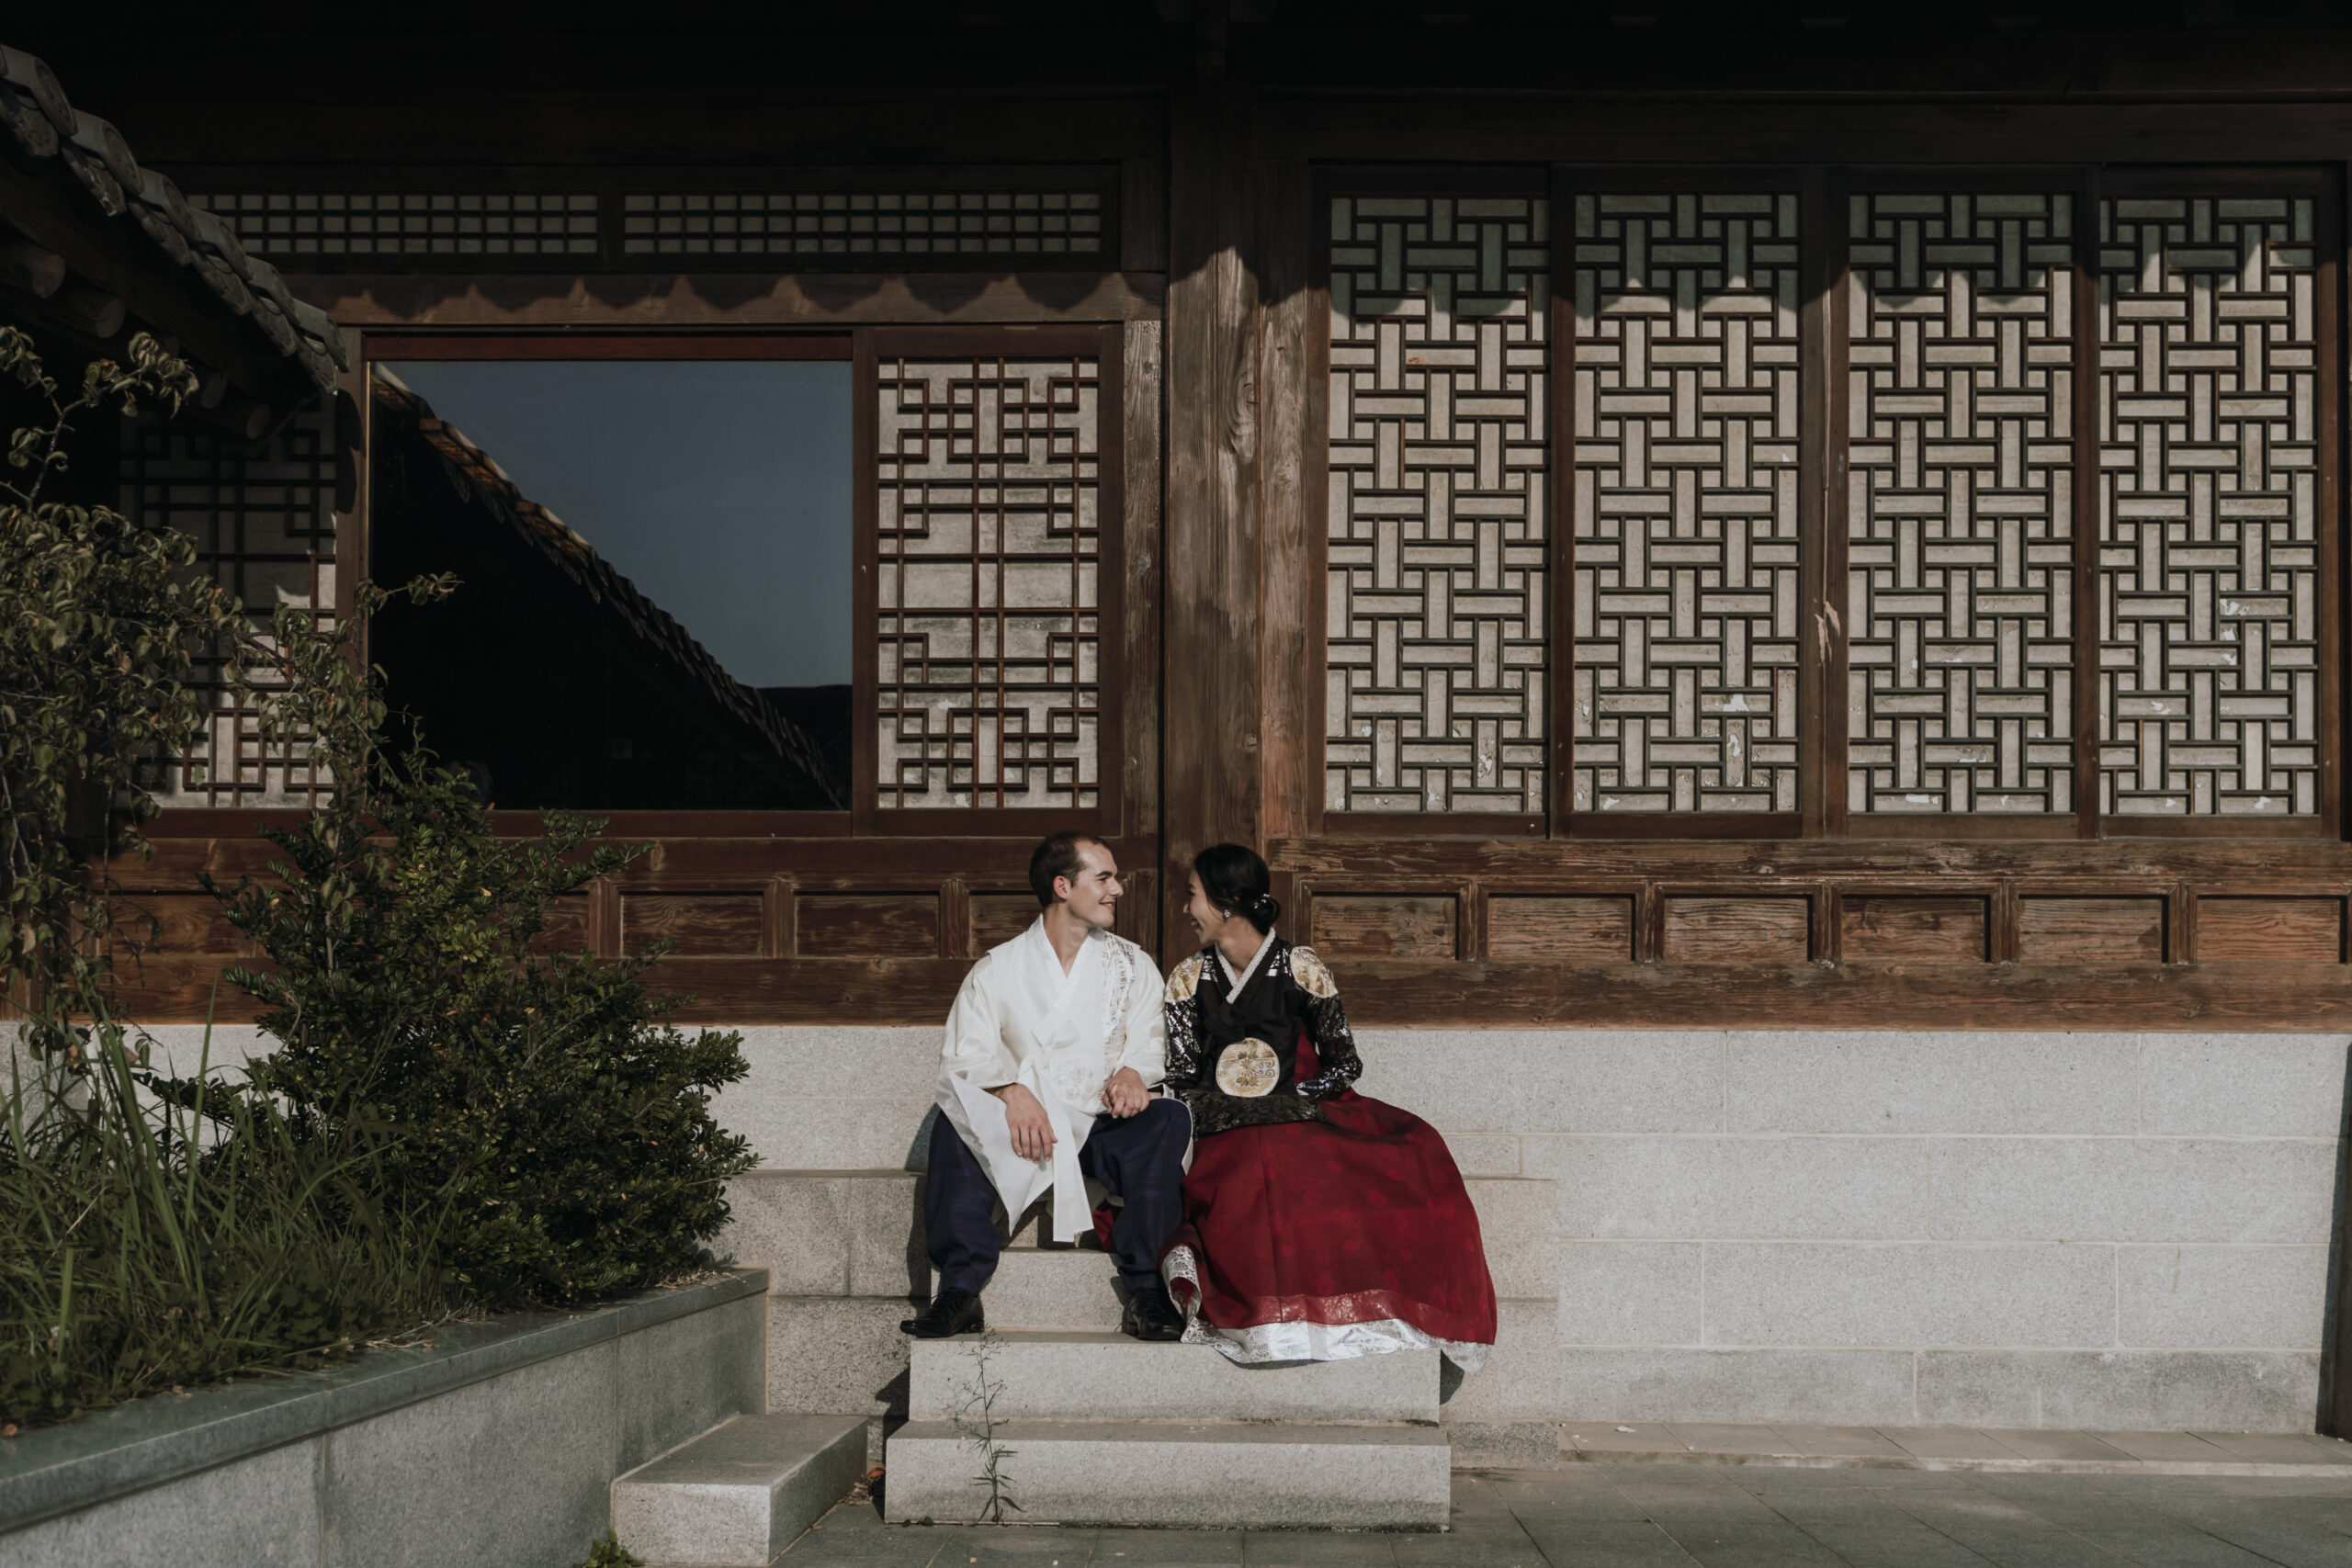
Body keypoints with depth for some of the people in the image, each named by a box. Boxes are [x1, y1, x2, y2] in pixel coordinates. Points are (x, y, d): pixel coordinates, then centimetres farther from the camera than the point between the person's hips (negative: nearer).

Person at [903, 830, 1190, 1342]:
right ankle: (960, 1290, -32)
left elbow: (1150, 1044, 5)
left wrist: (1132, 1072, -20)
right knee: (954, 1122, -30)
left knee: (1169, 1119, -30)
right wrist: (1011, 1091, -24)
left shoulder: (1132, 966, 14)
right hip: (1020, 1125, -1)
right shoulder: (997, 969, 8)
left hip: (1105, 1128, 1)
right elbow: (965, 1053, -3)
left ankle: (1145, 1289, -30)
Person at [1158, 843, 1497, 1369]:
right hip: (1221, 1130, 0)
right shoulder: (1188, 979, 13)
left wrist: (1294, 1098, -10)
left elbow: (1345, 1063, 4)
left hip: (1298, 1117, 0)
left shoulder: (1300, 968, 5)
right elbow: (1181, 1075, 7)